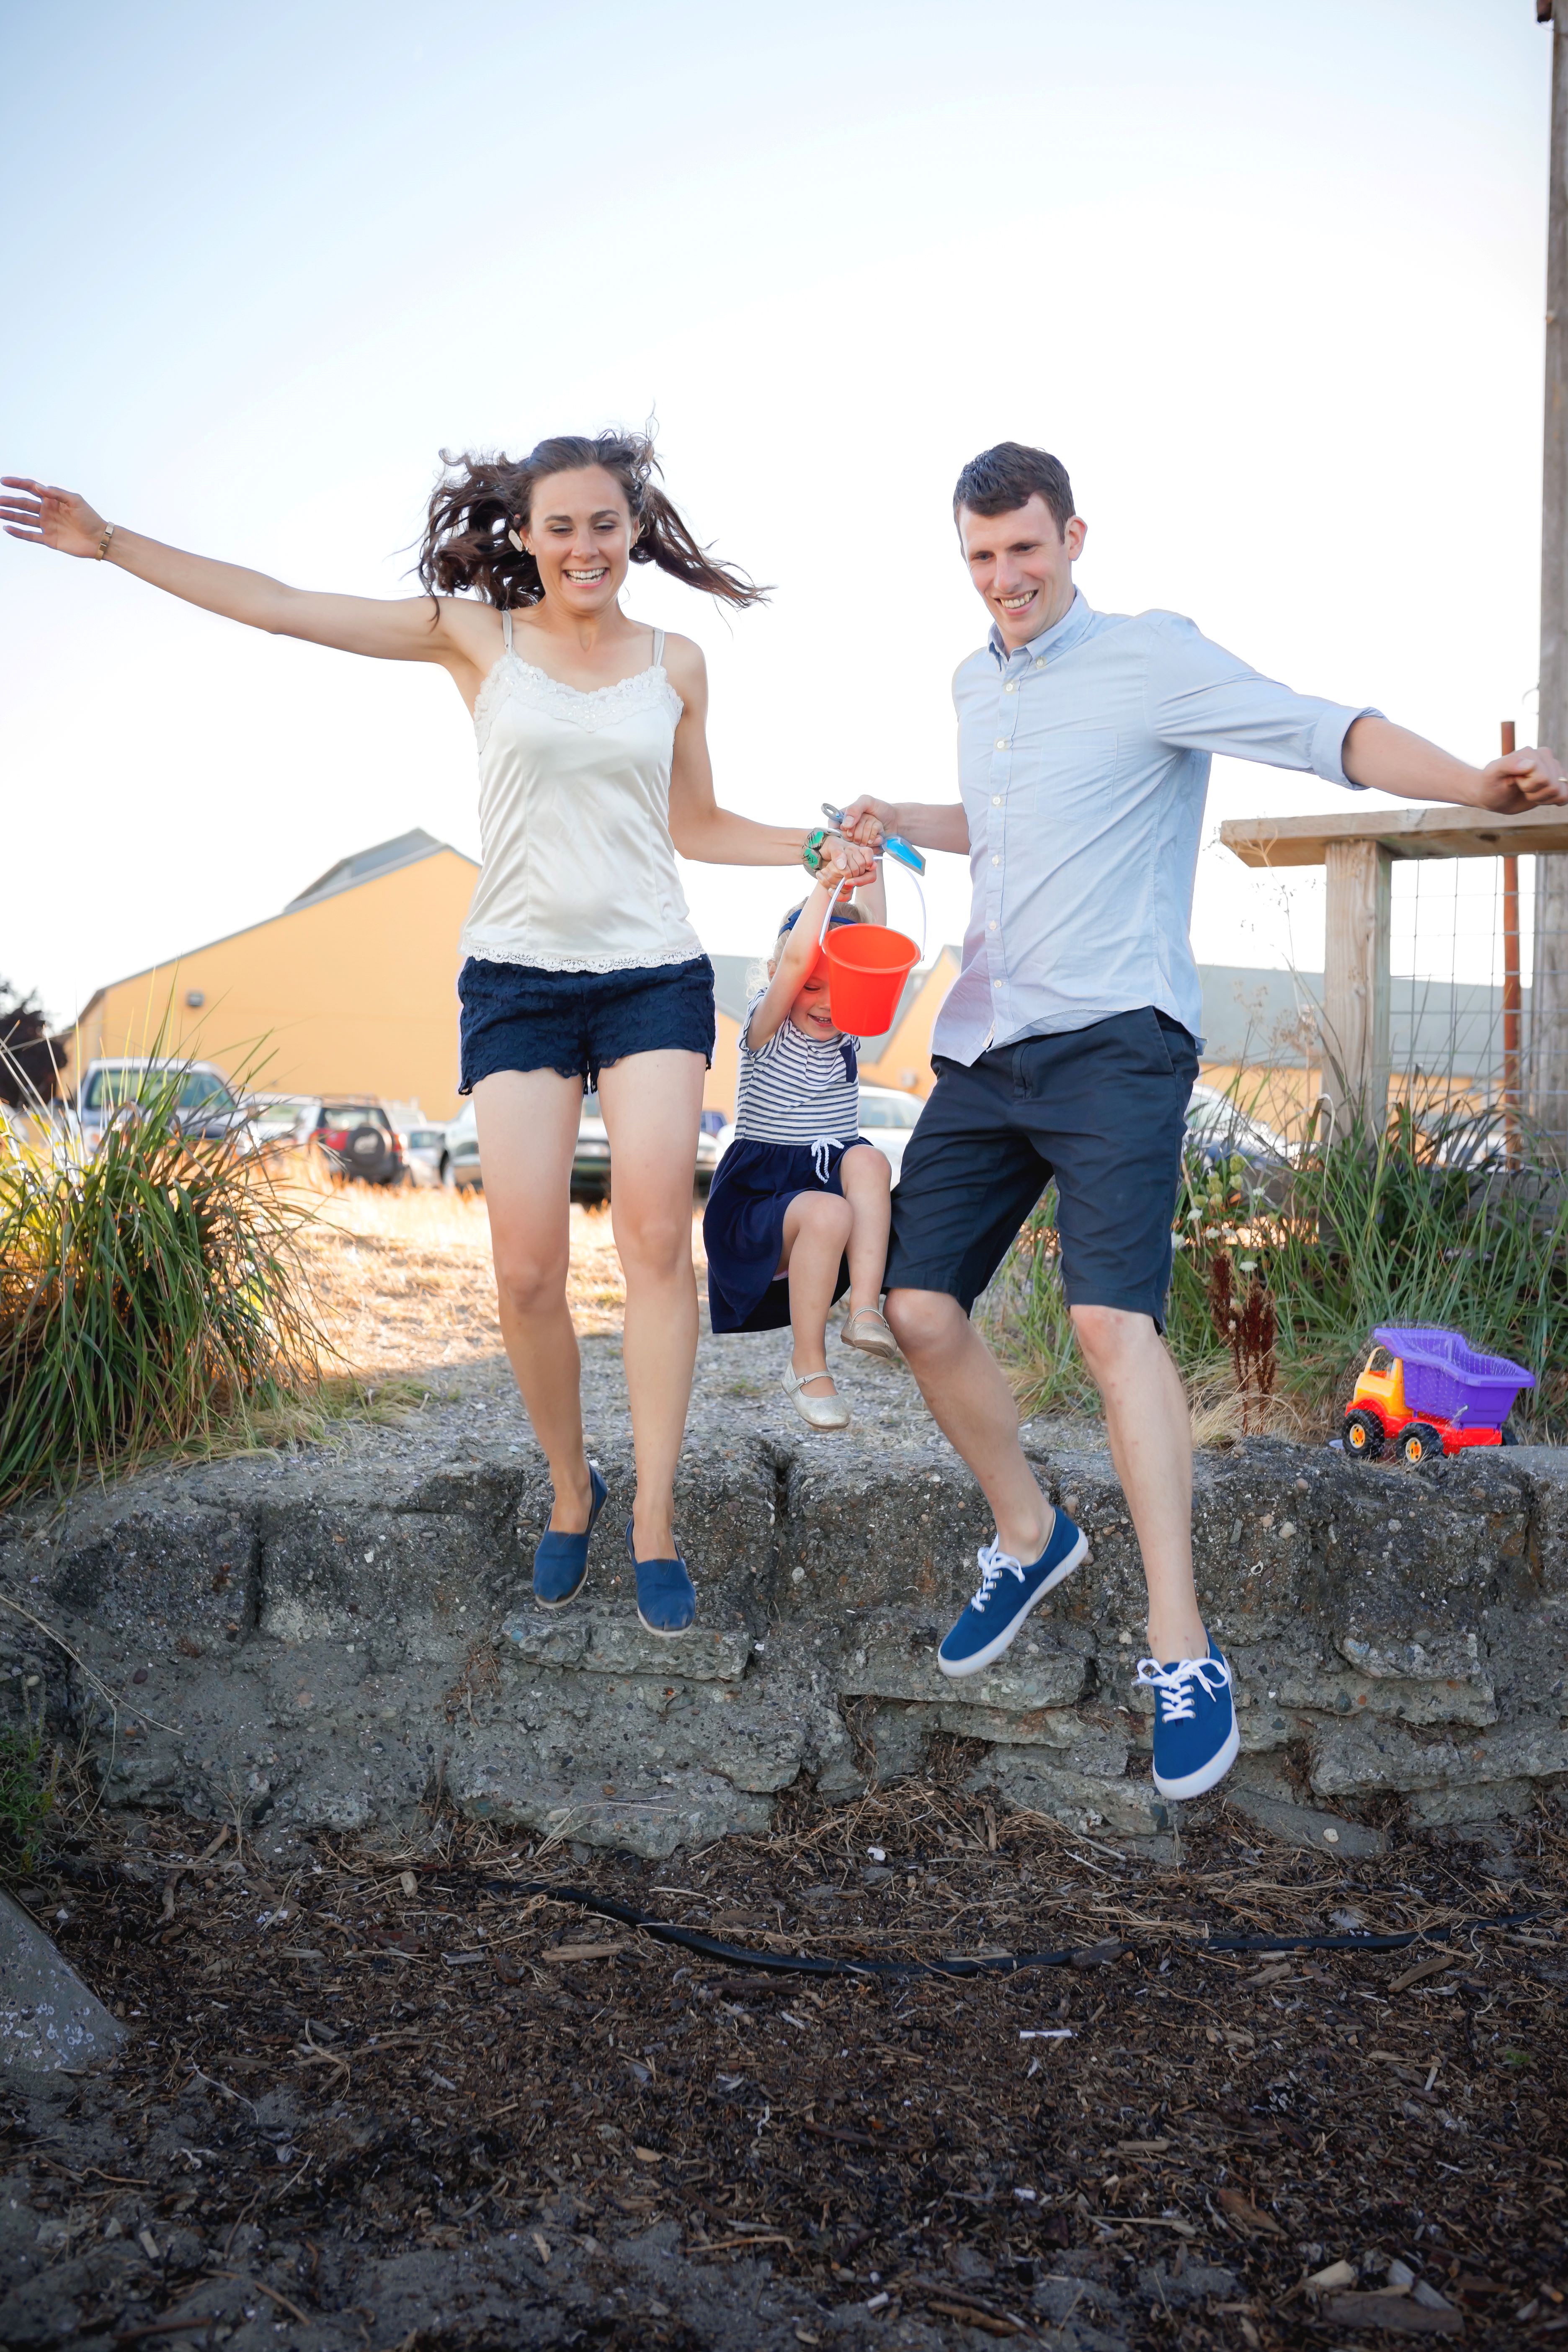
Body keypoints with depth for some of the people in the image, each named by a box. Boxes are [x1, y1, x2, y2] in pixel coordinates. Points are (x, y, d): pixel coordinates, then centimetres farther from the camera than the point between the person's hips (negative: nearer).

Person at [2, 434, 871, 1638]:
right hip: (518, 979, 0)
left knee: (656, 1232, -17)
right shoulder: (477, 635, 5)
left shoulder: (676, 663, 10)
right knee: (528, 1267, -8)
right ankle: (569, 1490, 16)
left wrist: (816, 849, 9)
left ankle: (655, 1517, -7)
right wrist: (109, 540, 1)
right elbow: (276, 605, 3)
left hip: (653, 974, 1)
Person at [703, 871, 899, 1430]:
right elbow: (795, 959, -24)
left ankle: (866, 1309, -33)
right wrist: (829, 879, -25)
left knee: (867, 1160, -30)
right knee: (827, 1214, -36)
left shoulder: (849, 1033, 7)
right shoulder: (766, 1028, -6)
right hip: (760, 1195, -4)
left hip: (835, 1182, 4)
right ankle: (807, 1366, -20)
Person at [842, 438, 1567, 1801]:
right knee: (919, 1306, 1)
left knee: (1112, 1317, -22)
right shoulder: (976, 686, 19)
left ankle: (1183, 1652, -13)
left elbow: (1322, 730, -17)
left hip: (1112, 1040, -7)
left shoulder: (1151, 658, -3)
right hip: (984, 1045, 7)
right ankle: (1029, 1536, 24)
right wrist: (901, 823, 19)